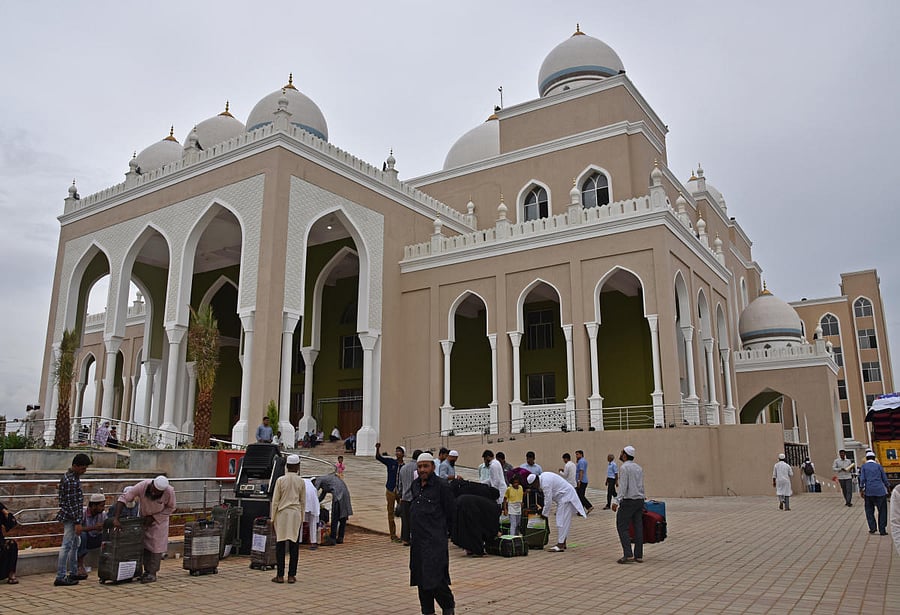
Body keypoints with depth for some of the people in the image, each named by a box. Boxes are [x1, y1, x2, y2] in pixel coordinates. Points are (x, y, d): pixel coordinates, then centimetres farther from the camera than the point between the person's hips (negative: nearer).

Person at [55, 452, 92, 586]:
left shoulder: (73, 476, 11)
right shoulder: (71, 481, -21)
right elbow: (72, 503, -22)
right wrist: (77, 522, -21)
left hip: (73, 517, 11)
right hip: (71, 517, -11)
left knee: (74, 545, 18)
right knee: (66, 546, -6)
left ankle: (73, 573, 27)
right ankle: (60, 577, -2)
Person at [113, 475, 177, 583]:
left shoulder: (169, 492, -34)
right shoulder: (142, 486, -36)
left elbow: (170, 508, -16)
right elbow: (123, 498, -34)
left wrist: (153, 517, -22)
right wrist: (116, 518, -40)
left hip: (160, 519, -2)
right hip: (143, 518, 2)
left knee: (156, 546, -5)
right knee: (144, 545, 7)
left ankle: (152, 573, 2)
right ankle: (147, 571, 19)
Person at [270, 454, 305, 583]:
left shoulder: (280, 480, -4)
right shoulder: (301, 481, 1)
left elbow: (275, 501, -1)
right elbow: (303, 501, 7)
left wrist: (272, 518, 6)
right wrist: (302, 518, 16)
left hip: (282, 514, -1)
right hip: (296, 514, 1)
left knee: (280, 544, 4)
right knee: (294, 544, 5)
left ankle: (280, 575, 6)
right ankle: (291, 575, 7)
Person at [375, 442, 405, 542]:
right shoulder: (390, 462, 2)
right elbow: (378, 457, -4)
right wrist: (378, 448, -22)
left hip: (400, 492, 0)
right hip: (390, 490, 0)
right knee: (391, 513, 5)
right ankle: (393, 535, 12)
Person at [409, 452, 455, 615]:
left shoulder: (441, 485, -10)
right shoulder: (415, 485, 12)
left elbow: (450, 512, -5)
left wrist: (441, 530, 3)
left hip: (435, 540, -7)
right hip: (417, 540, 7)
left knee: (435, 579, -9)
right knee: (421, 579, 12)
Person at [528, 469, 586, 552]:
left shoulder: (545, 483, -25)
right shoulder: (543, 477, 5)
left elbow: (548, 500, -21)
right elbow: (547, 496, 17)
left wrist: (543, 513, -9)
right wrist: (543, 507, 14)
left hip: (566, 496, -10)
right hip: (565, 496, 10)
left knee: (561, 521, -9)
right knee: (564, 521, 14)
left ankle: (560, 545, -7)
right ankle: (563, 543, 21)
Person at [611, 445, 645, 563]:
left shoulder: (624, 468, -10)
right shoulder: (639, 468, 13)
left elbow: (623, 486, -18)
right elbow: (641, 486, 15)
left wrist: (617, 501, -20)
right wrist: (641, 498, 21)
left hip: (628, 500, -7)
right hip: (640, 500, 8)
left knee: (622, 527, -2)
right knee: (638, 527, 8)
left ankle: (628, 555, -9)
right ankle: (639, 555, 11)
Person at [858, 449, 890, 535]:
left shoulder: (863, 466, 4)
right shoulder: (878, 465, 4)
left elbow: (862, 479, -3)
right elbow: (884, 478, 7)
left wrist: (861, 490, 0)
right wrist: (888, 487, 22)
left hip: (869, 491, 0)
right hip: (880, 490, 0)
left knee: (869, 510, 13)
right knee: (882, 510, 8)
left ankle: (872, 528, 6)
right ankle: (882, 530, 6)